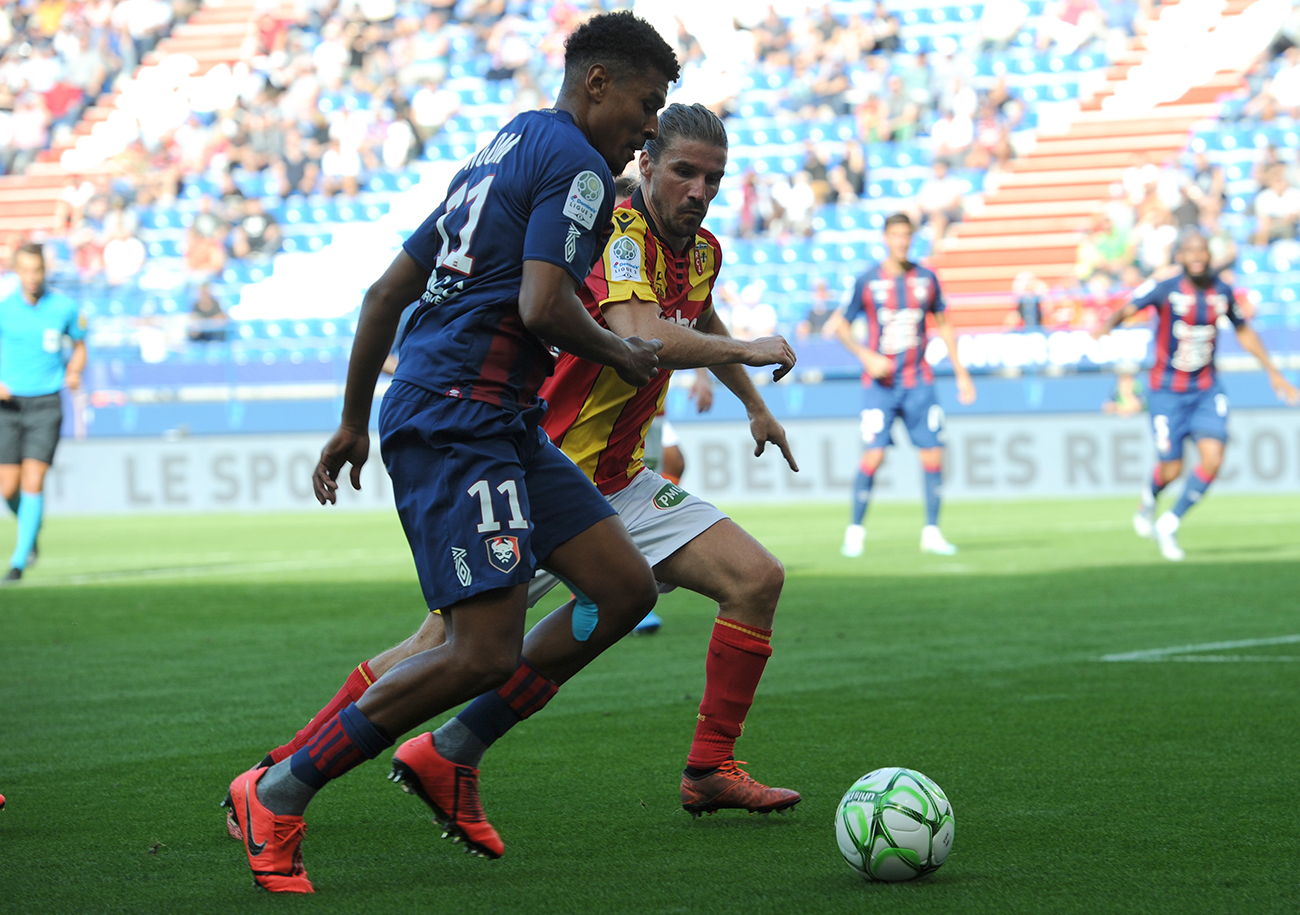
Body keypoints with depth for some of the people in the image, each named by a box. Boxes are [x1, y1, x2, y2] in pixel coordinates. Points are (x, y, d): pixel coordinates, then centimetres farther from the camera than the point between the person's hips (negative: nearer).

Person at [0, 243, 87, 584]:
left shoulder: (64, 308, -2)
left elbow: (79, 345, 14)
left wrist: (74, 373, -6)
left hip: (46, 405, -1)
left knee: (33, 483, -14)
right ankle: (29, 532, 36)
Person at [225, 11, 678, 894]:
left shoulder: (502, 152, 24)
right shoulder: (576, 164, -6)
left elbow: (386, 293, 24)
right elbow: (543, 306, -20)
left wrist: (354, 423, 29)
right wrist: (621, 355, -1)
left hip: (499, 424, 10)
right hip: (457, 419, -10)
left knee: (627, 588, 5)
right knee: (486, 654, -15)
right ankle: (278, 794, -5)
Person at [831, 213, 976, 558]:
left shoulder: (926, 279, 6)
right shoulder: (867, 281, -3)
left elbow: (943, 325, 16)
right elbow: (841, 325, 3)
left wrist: (960, 372, 14)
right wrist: (867, 356, -12)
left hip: (919, 383, 3)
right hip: (879, 384, -3)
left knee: (933, 456, -3)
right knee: (873, 455, -11)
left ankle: (931, 533, 8)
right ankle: (854, 532, 3)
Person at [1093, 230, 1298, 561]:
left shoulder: (1222, 292, 0)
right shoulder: (1165, 290, -14)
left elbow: (1243, 332, 16)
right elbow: (1127, 309, -26)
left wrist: (1273, 373, 20)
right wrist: (1108, 324, -50)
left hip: (1206, 390, 4)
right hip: (1167, 392, -4)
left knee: (1212, 459, -15)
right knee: (1171, 470, -4)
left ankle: (1170, 525, 5)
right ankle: (1148, 502, 35)